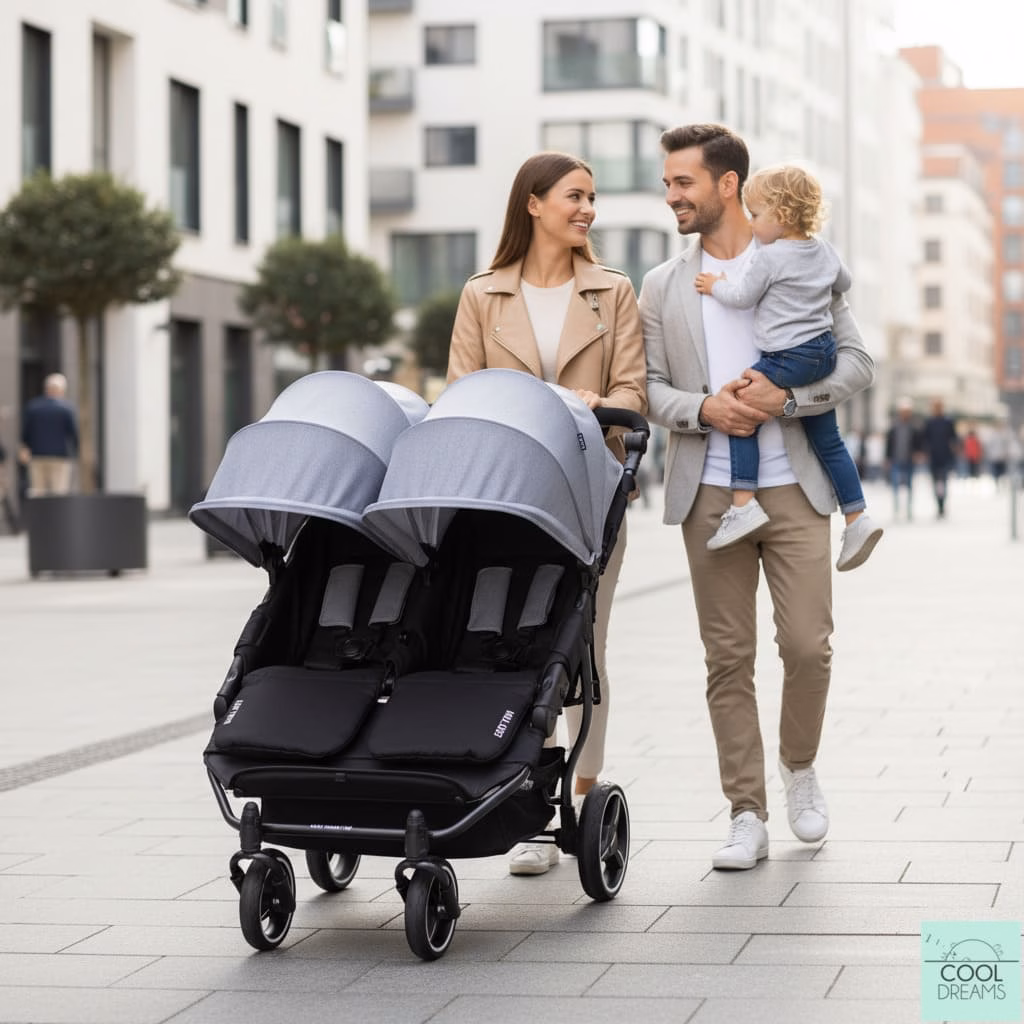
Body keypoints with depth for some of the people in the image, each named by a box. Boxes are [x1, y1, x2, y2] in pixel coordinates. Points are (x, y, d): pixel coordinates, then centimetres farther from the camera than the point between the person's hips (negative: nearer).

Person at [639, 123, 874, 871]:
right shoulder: (662, 288, 10)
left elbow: (857, 361, 1)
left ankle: (800, 767, 22)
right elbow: (648, 388, 6)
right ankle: (747, 816, 9)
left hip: (793, 485, -2)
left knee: (808, 646, -7)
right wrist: (704, 409, -14)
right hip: (709, 493, 2)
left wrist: (784, 398, -14)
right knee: (728, 659, 2)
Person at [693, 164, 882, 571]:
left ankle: (744, 503, -9)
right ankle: (857, 517, 13)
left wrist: (716, 286, 9)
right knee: (827, 438, 15)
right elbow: (844, 282, 25)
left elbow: (742, 297, -8)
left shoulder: (768, 257, -13)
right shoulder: (824, 250, 10)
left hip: (787, 358, -9)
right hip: (824, 353, 9)